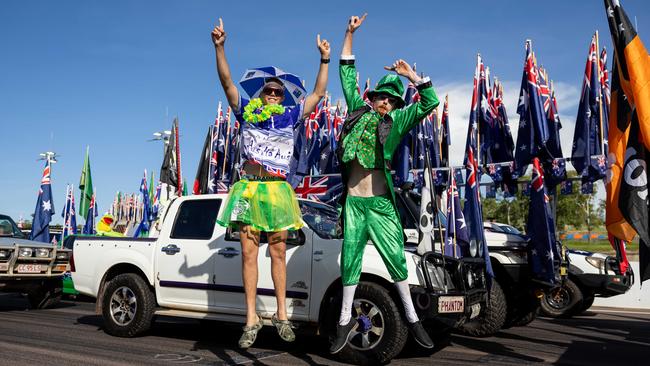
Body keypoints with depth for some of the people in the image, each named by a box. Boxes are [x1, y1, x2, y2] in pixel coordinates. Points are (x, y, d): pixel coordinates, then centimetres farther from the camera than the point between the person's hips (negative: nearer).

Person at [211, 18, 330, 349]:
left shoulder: (289, 117, 13)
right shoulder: (246, 112, 11)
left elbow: (318, 93, 14)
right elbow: (227, 82, 2)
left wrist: (324, 59, 9)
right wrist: (219, 47, -9)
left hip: (277, 190, 1)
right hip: (247, 189, 0)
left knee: (278, 252, 3)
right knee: (249, 252, -3)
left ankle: (281, 315, 11)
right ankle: (251, 318, 1)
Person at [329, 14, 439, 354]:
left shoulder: (396, 121, 6)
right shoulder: (359, 110, 10)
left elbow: (430, 101, -1)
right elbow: (347, 74, 15)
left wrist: (410, 74, -5)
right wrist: (350, 33, 14)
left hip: (381, 203, -1)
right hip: (354, 202, 1)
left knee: (396, 259, 3)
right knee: (350, 259, 6)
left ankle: (412, 318, 17)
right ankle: (346, 319, 19)